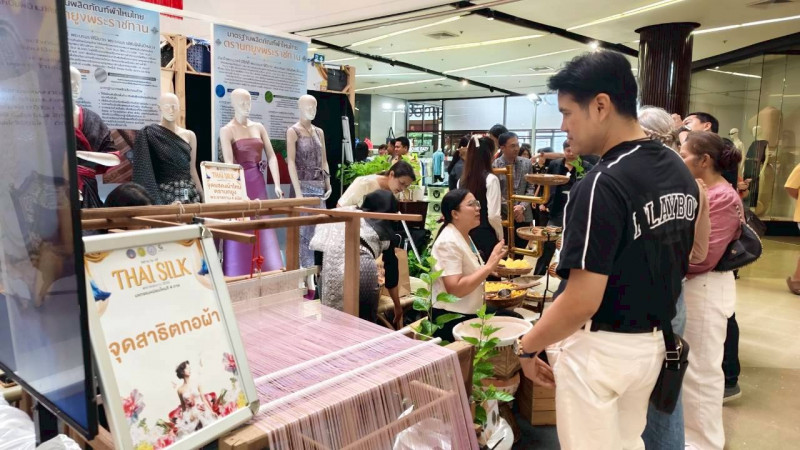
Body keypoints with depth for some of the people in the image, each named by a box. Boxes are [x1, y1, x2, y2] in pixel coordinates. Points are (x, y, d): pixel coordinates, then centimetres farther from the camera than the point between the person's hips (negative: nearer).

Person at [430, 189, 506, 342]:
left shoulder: (464, 237, 8)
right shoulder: (448, 242, -22)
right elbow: (454, 289, -30)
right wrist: (488, 267, -29)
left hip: (467, 314, 10)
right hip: (450, 319, -10)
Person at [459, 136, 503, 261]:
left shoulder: (462, 180, 5)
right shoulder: (491, 179, -12)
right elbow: (493, 216, -15)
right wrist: (501, 236, -1)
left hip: (467, 234, 6)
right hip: (486, 236, -5)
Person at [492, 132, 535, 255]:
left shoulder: (526, 163, 7)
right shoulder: (494, 165, -6)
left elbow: (530, 188, 6)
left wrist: (522, 206, -9)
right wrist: (510, 210, -13)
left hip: (523, 216, 4)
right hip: (503, 217, -3)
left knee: (519, 256, 11)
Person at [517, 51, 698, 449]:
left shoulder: (602, 185, -25)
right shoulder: (680, 173, 3)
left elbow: (581, 301, -26)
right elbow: (672, 262, 12)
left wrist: (527, 347, -12)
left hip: (599, 349, -8)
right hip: (652, 343, 8)